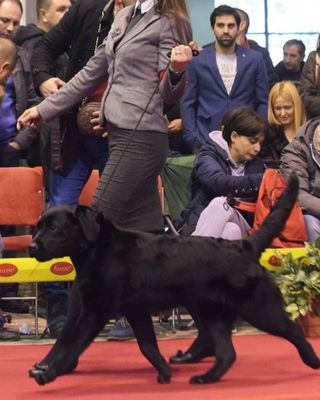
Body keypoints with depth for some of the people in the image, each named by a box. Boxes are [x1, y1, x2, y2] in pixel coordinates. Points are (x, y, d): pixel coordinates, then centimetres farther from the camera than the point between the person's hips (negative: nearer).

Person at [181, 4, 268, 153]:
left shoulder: (254, 59, 6)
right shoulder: (198, 60, 4)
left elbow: (263, 102, 8)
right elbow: (187, 103, 6)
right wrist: (193, 138, -4)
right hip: (206, 140, -1)